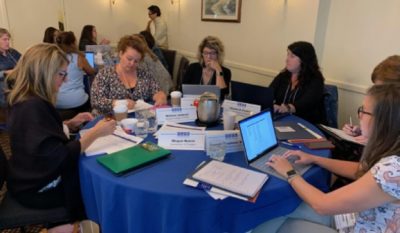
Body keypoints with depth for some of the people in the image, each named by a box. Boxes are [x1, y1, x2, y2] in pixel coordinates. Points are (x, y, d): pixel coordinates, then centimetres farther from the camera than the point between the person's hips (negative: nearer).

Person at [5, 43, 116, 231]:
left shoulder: (26, 100, 1)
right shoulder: (33, 107, -30)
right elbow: (60, 157, -32)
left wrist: (70, 124, 3)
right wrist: (95, 132, -25)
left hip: (35, 178, 9)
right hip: (40, 189, -9)